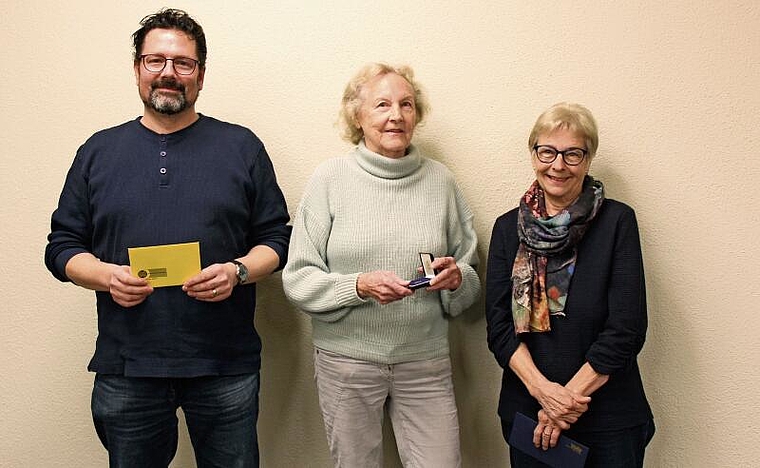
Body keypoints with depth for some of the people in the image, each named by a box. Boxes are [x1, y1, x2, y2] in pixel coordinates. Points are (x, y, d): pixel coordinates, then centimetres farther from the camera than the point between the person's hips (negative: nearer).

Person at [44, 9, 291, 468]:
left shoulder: (241, 146, 4)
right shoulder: (98, 151, 9)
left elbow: (276, 237, 5)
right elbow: (63, 245, 10)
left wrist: (238, 271, -15)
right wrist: (106, 275, -10)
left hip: (225, 366, -1)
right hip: (126, 366, 2)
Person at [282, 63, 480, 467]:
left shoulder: (440, 180, 3)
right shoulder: (330, 178, -4)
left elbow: (472, 277, 10)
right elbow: (297, 279, -6)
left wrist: (456, 278, -12)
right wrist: (360, 285, -21)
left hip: (426, 359, 2)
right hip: (346, 358, -1)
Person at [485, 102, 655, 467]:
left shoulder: (617, 221, -6)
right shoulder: (508, 227, 3)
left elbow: (626, 328, -10)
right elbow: (499, 325, -3)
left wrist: (570, 396, -13)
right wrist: (543, 390, -16)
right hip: (526, 411, 2)